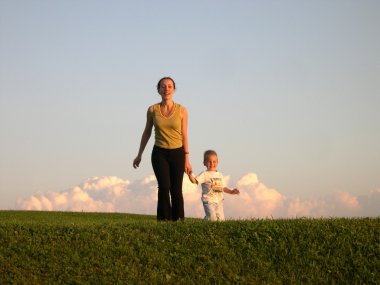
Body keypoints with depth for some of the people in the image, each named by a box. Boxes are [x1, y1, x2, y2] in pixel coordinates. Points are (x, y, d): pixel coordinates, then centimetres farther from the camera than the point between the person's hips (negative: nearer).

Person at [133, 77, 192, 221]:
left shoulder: (181, 110, -2)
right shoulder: (152, 110, 0)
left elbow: (184, 135, 1)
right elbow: (147, 133, 11)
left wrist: (187, 159, 0)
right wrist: (139, 155, 13)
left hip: (177, 153, 0)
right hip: (159, 153, 0)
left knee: (176, 190, 0)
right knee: (164, 187, -16)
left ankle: (178, 220, 13)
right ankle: (164, 220, -8)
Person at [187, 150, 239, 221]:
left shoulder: (219, 175, 16)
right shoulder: (204, 174, -2)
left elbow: (223, 187, 22)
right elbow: (195, 181, -13)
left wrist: (231, 191, 11)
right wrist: (190, 175, -30)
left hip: (219, 201, 6)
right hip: (209, 200, -6)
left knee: (220, 218, -1)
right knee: (212, 218, -20)